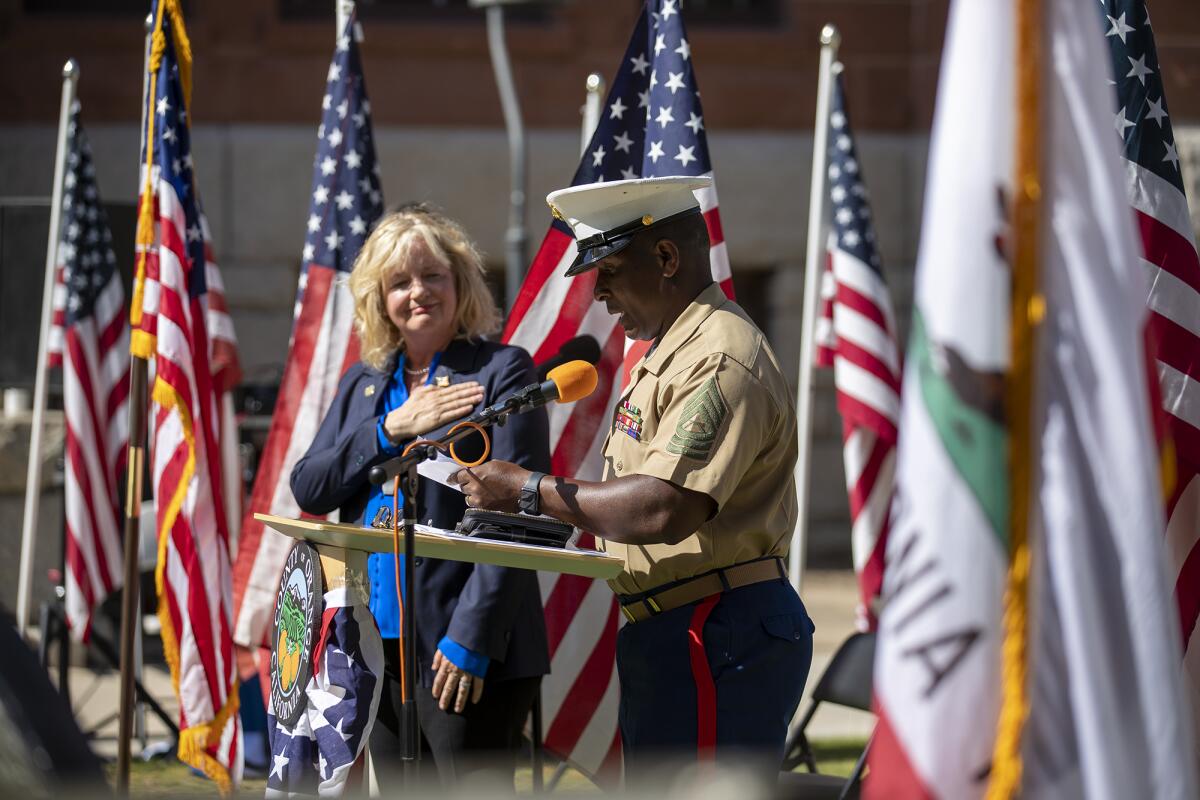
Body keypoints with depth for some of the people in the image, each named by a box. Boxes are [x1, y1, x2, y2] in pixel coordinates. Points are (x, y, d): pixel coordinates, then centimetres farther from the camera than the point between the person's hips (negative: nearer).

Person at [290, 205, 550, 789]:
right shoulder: (363, 385, 16)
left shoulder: (502, 372, -4)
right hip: (378, 647, 7)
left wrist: (472, 637, -17)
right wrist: (391, 428, -8)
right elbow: (307, 488, 6)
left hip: (464, 652, -6)